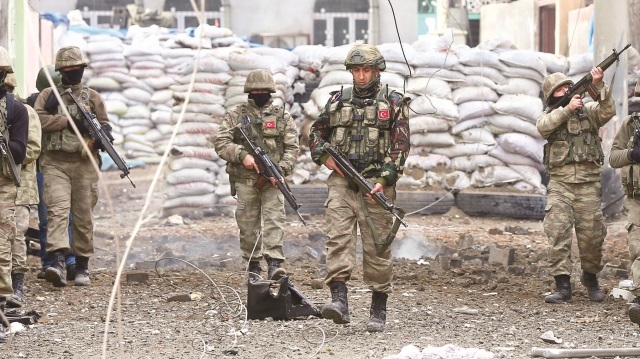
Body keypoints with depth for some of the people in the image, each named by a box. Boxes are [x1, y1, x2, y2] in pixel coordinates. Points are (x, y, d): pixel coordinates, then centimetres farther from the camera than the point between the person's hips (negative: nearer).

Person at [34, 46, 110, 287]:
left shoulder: (92, 97, 13)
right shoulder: (48, 95, 10)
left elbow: (104, 125, 12)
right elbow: (38, 119, -6)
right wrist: (69, 121, -14)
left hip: (84, 164, 2)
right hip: (55, 163, -2)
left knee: (84, 217, 4)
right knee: (57, 210, -17)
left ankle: (82, 266, 15)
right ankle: (57, 264, -28)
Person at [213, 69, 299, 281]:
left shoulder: (282, 117, 10)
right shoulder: (235, 115, 8)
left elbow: (292, 147, 5)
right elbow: (221, 142, 1)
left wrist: (281, 169, -12)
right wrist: (242, 155, -15)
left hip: (272, 179, -1)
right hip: (245, 179, 1)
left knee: (274, 219, -14)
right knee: (248, 224, 4)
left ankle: (274, 264, -22)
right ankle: (253, 266, 13)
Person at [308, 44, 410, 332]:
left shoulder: (393, 103, 3)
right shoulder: (338, 101, 13)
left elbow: (400, 147, -2)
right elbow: (316, 133, 22)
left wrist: (384, 181, -13)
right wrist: (325, 156, 1)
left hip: (375, 183, -2)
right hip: (341, 180, 2)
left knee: (377, 246, 0)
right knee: (338, 237, -13)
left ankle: (379, 309, 9)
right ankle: (339, 300, -22)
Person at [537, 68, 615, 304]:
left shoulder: (588, 111, 10)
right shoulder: (549, 116, 11)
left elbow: (608, 111, -10)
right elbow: (543, 127, -12)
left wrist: (599, 87, -22)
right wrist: (567, 109, -18)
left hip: (588, 184, 0)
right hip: (560, 184, 0)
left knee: (591, 235, 2)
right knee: (558, 233, -12)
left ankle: (591, 278, 26)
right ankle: (562, 286, -13)